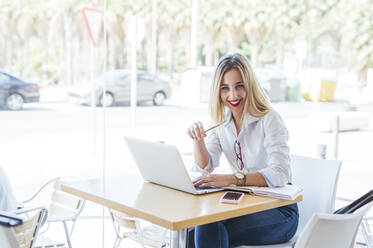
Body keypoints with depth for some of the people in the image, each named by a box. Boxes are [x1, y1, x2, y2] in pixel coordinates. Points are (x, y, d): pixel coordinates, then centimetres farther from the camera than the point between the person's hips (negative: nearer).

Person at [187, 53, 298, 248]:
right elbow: (206, 167, 4)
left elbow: (279, 174, -26)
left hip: (278, 209, -5)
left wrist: (232, 178, -37)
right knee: (201, 222, -25)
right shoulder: (221, 120, 5)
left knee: (210, 229, -28)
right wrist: (198, 140, -15)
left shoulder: (269, 119, -15)